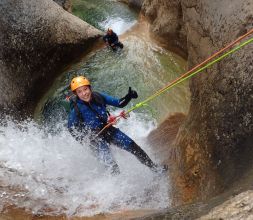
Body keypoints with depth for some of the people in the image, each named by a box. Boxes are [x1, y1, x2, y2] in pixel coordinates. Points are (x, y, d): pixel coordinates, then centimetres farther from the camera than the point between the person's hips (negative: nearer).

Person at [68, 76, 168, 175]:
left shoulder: (98, 97, -10)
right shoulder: (76, 110, -19)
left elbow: (119, 103, -5)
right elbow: (72, 129, -7)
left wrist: (129, 96, -23)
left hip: (109, 130, 4)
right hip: (95, 138, -3)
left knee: (133, 146, 2)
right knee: (112, 165, -12)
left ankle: (154, 167, 20)